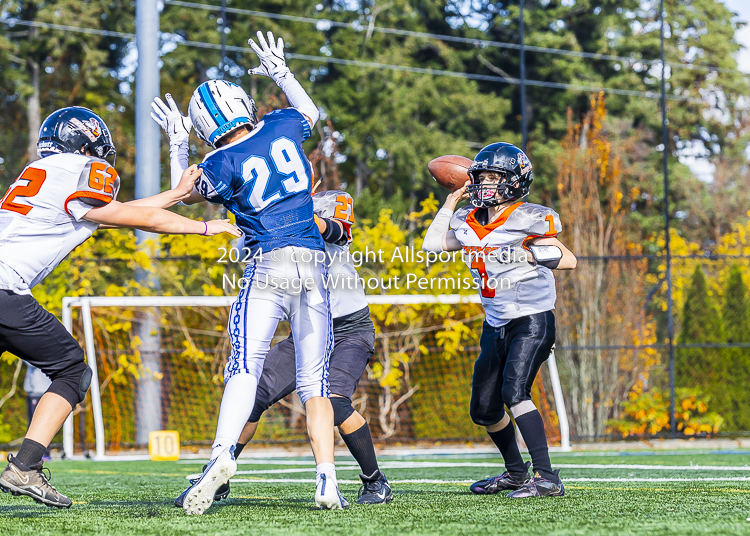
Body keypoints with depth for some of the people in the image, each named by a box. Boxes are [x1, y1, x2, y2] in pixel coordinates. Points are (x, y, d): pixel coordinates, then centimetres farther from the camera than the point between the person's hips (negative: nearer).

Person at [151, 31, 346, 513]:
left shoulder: (223, 164, -5)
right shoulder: (282, 126, 5)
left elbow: (188, 195, 16)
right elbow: (311, 114, 31)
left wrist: (178, 145, 23)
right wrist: (283, 74, 39)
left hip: (269, 264, -4)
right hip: (314, 263, 4)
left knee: (245, 368, -11)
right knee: (315, 381, 7)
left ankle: (223, 453, -34)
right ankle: (328, 482, 0)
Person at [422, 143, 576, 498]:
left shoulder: (527, 220, -13)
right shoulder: (469, 223, 8)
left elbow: (568, 260, -18)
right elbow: (433, 244, 21)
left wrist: (522, 254, -28)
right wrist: (452, 201, 16)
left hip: (532, 322, -8)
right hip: (496, 327, 8)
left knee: (514, 391, -26)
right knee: (484, 411, 14)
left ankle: (546, 478, -27)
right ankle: (515, 472, 35)